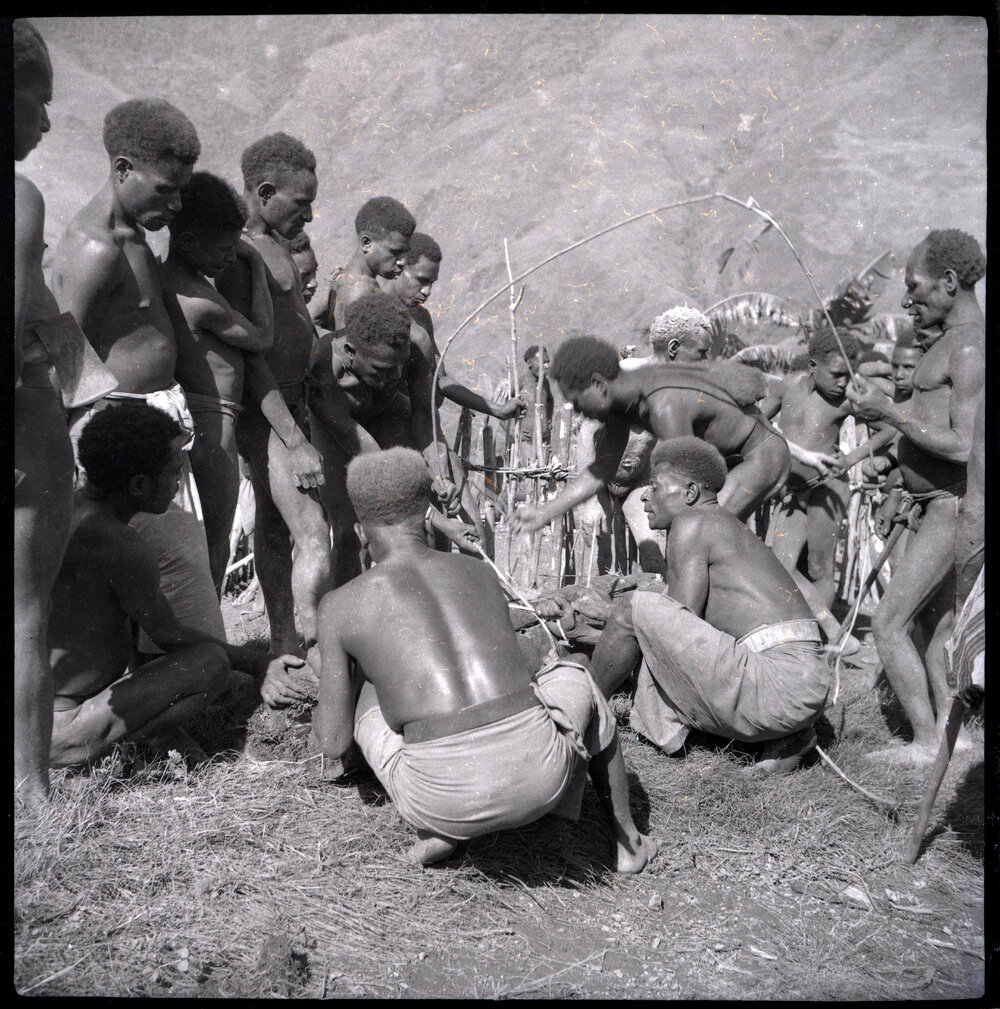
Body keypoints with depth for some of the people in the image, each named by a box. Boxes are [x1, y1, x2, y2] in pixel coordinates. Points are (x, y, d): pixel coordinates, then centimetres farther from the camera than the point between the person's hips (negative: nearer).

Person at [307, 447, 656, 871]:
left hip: (445, 799, -2)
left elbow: (333, 742, 12)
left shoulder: (341, 605, 7)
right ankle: (628, 841, 42)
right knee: (573, 678, 38)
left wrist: (323, 726, 37)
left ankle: (440, 829, 15)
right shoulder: (480, 572, 19)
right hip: (539, 775, 2)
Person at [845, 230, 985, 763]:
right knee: (940, 626, 16)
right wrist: (932, 346, 13)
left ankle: (926, 743, 1)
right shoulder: (958, 339, 13)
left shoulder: (970, 348, -19)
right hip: (943, 504, 11)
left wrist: (888, 411, -21)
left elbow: (964, 446, -25)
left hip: (953, 505, -11)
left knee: (888, 623, -8)